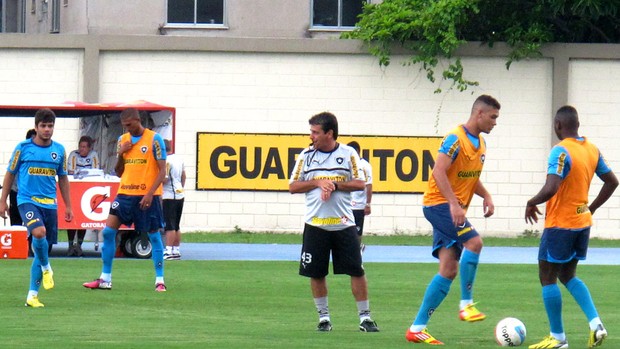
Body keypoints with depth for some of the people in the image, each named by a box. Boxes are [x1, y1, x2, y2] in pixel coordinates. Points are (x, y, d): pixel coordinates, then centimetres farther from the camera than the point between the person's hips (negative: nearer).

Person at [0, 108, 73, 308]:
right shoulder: (23, 148, -2)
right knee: (39, 232, -30)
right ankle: (46, 268, -2)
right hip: (27, 200, -4)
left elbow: (62, 178, 17)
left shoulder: (59, 150, 7)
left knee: (42, 248, 5)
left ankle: (32, 295, 12)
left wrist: (68, 206, 15)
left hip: (49, 203, 4)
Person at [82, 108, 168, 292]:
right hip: (125, 193, 5)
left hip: (147, 195, -5)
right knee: (108, 232, -1)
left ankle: (160, 280, 7)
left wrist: (150, 193, -17)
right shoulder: (123, 140, 11)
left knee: (154, 236, -1)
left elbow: (162, 170, -8)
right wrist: (120, 154, -3)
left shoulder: (154, 139, -6)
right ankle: (105, 279, 5)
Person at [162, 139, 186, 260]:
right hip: (180, 195, 8)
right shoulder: (179, 159, 10)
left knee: (169, 226, -7)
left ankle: (169, 251, -10)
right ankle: (177, 251, 18)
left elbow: (164, 179, -21)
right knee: (176, 226, 14)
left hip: (169, 197, -8)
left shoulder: (166, 161, -17)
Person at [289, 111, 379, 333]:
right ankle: (323, 316, 17)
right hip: (315, 224, 1)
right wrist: (317, 183, -10)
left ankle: (365, 317, 5)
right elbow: (293, 186, 5)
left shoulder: (348, 154, 1)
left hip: (344, 223, -1)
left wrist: (335, 185, -14)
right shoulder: (306, 155, 5)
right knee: (316, 273, 4)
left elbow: (360, 183, -1)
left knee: (356, 270, -2)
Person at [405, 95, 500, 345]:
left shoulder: (480, 144, 14)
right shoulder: (455, 139, -14)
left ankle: (417, 328, 3)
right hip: (439, 204, -9)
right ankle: (466, 303, -19)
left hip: (454, 209, 9)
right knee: (473, 241, -27)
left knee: (449, 270, 2)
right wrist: (454, 204, -30)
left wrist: (486, 196, 6)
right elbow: (439, 172, -22)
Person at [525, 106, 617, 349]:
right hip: (583, 222, 8)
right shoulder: (592, 150, 6)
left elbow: (551, 189, -29)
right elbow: (611, 182, 14)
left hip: (560, 225, -8)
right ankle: (596, 324, 3)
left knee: (547, 278, 4)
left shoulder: (561, 151, -19)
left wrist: (532, 203, -11)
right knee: (568, 276, 19)